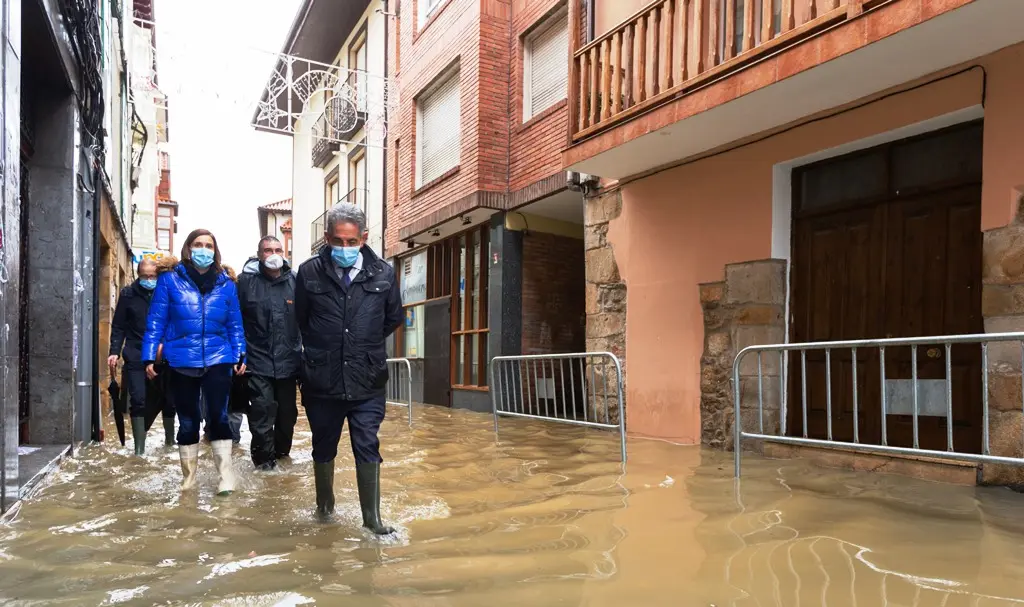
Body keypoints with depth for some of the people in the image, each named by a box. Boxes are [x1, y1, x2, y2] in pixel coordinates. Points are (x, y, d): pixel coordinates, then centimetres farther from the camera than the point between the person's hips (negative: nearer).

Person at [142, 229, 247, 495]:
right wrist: (149, 356, -4)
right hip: (182, 362, 0)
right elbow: (156, 321, 0)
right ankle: (188, 474, 27)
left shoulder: (226, 284, 7)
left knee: (218, 416, -6)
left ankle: (226, 474, 5)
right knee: (187, 421, 11)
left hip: (217, 361, 0)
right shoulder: (169, 281, 1)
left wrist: (240, 355, 2)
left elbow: (235, 324, 9)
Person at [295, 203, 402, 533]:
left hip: (367, 381, -1)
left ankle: (372, 518, 13)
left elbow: (393, 318, 11)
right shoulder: (310, 272, -7)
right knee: (323, 448, 17)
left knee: (368, 449, 2)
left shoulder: (383, 273, -5)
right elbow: (300, 321, 8)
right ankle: (324, 507, 37)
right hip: (321, 380, 1)